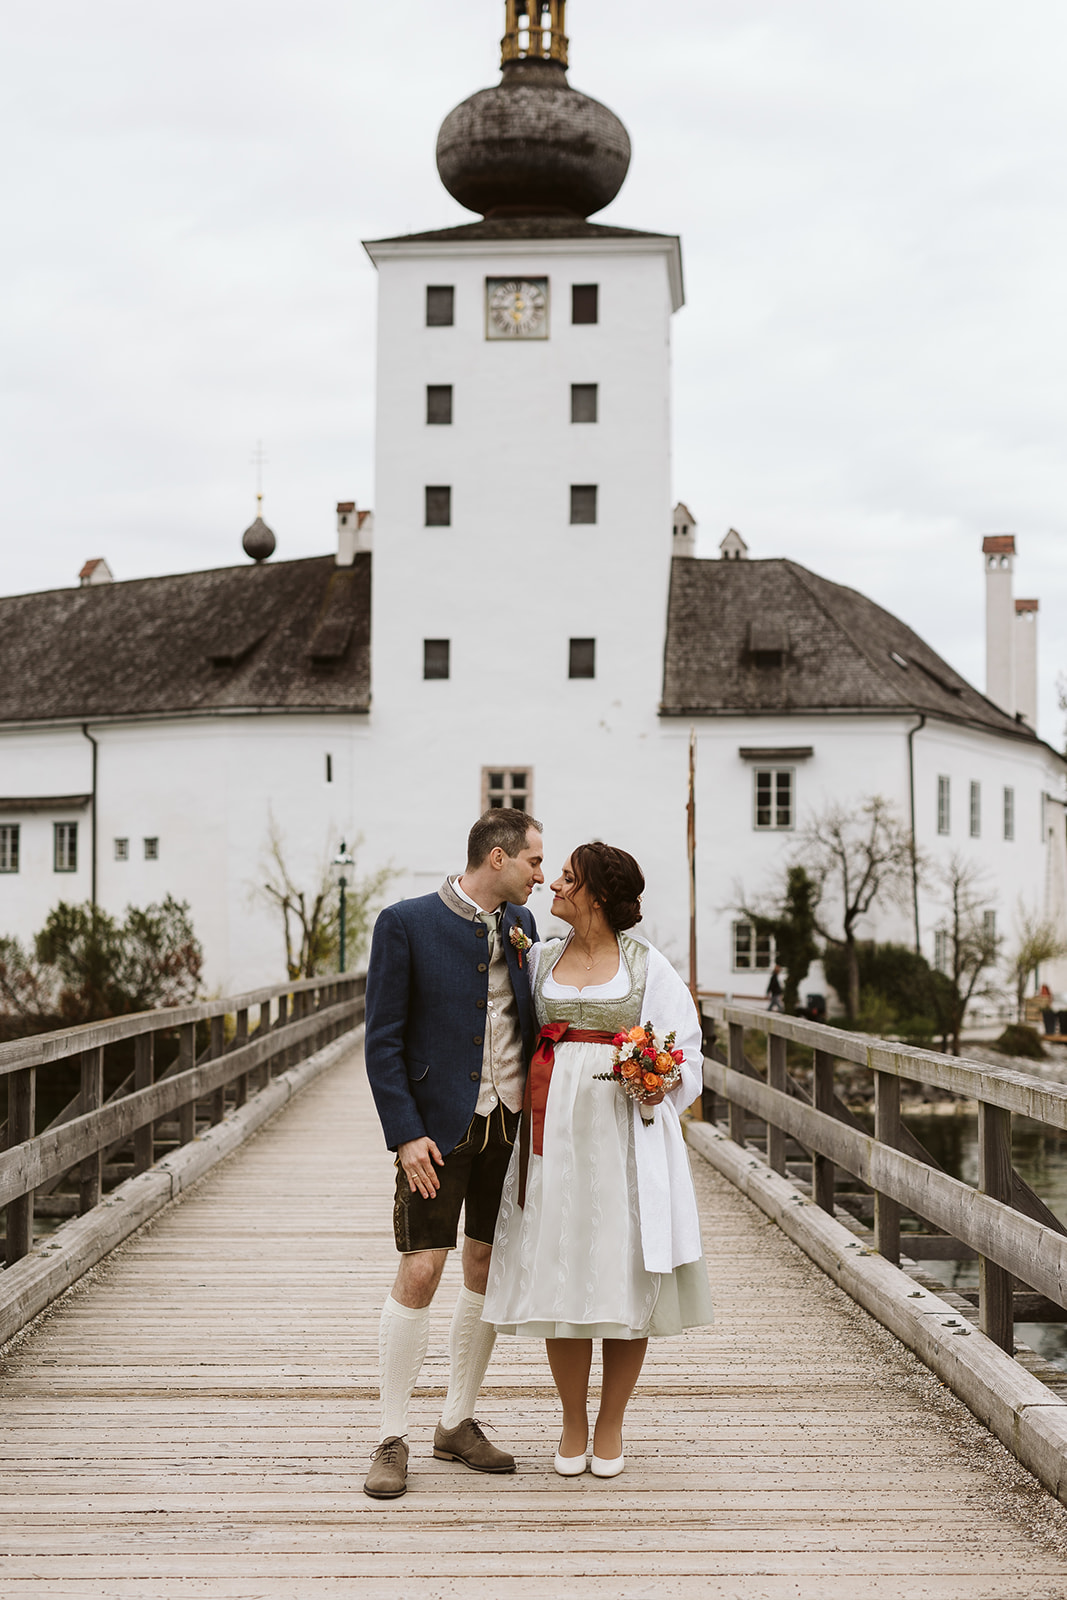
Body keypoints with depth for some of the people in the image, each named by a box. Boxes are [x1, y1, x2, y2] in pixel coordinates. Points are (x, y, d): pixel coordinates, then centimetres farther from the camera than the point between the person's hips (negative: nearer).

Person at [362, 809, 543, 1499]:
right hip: (441, 1127, -5)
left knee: (487, 1273, 11)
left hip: (513, 1124, 6)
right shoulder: (406, 924, -8)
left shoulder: (520, 924, 8)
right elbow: (383, 1040, -9)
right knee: (420, 1275, -7)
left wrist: (531, 962, 0)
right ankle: (394, 1439, 5)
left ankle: (459, 1423, 24)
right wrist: (405, 1134, -14)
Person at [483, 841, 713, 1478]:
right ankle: (573, 1425, 18)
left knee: (626, 1278, 1)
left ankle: (611, 1426, 16)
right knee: (559, 1277, 2)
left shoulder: (648, 965, 2)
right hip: (555, 1134, 3)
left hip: (626, 1135, -2)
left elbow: (686, 1052, 4)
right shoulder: (542, 959, 11)